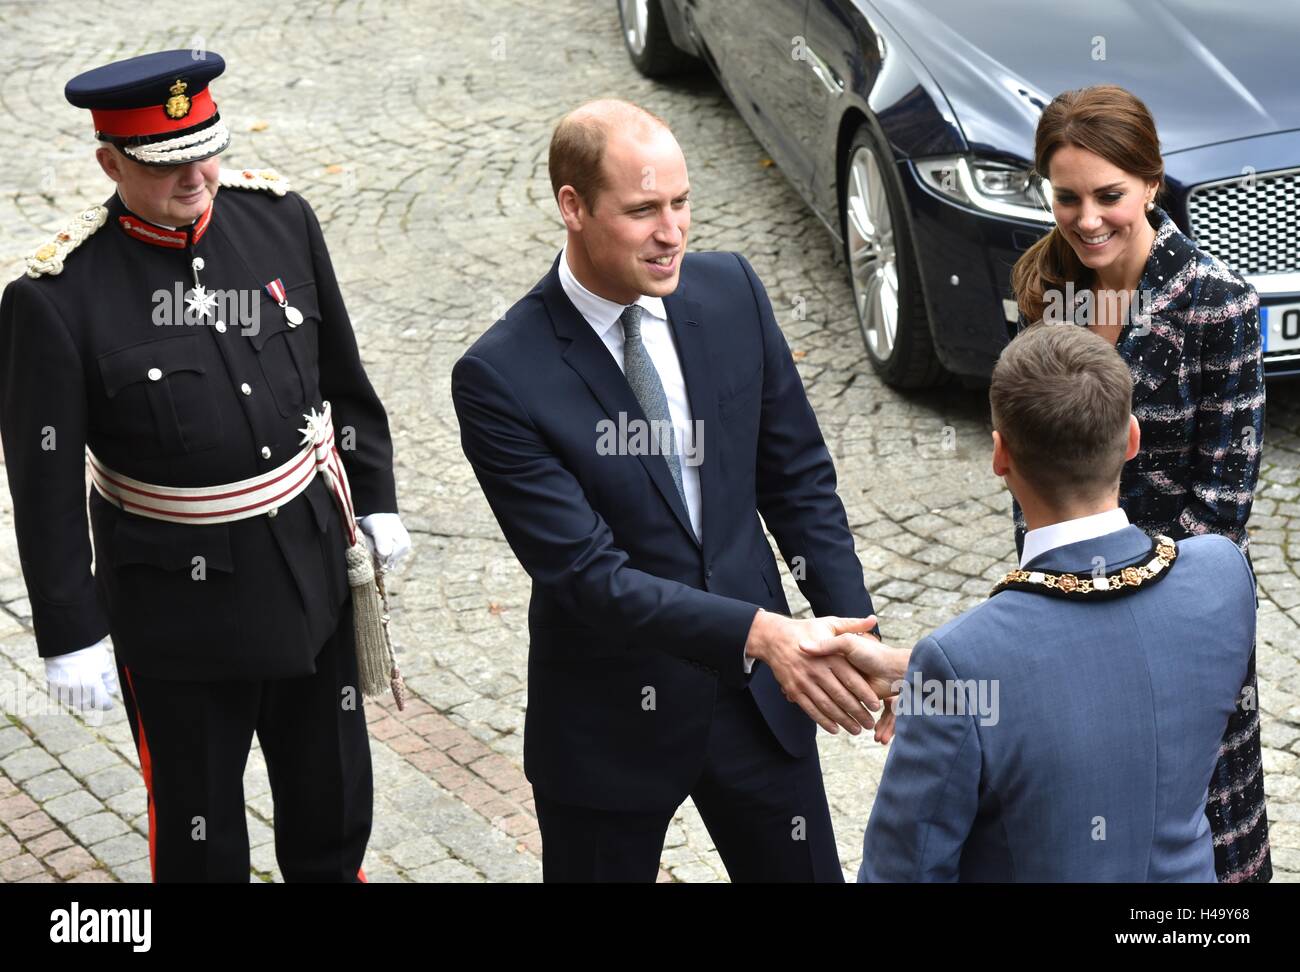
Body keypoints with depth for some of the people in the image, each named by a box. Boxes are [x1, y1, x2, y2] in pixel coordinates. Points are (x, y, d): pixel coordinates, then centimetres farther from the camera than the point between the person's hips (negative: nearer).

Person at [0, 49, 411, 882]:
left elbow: (342, 377, 6)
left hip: (311, 563, 4)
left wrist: (375, 500, 11)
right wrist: (71, 633, -11)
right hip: (179, 594, -4)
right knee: (199, 822, 14)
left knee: (335, 791, 22)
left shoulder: (279, 217, -7)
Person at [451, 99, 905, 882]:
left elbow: (799, 477, 2)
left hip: (757, 697, 4)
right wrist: (759, 633, -32)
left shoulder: (731, 291, -6)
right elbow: (587, 574, -23)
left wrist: (854, 635, -6)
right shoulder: (501, 378, -20)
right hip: (613, 722, -3)